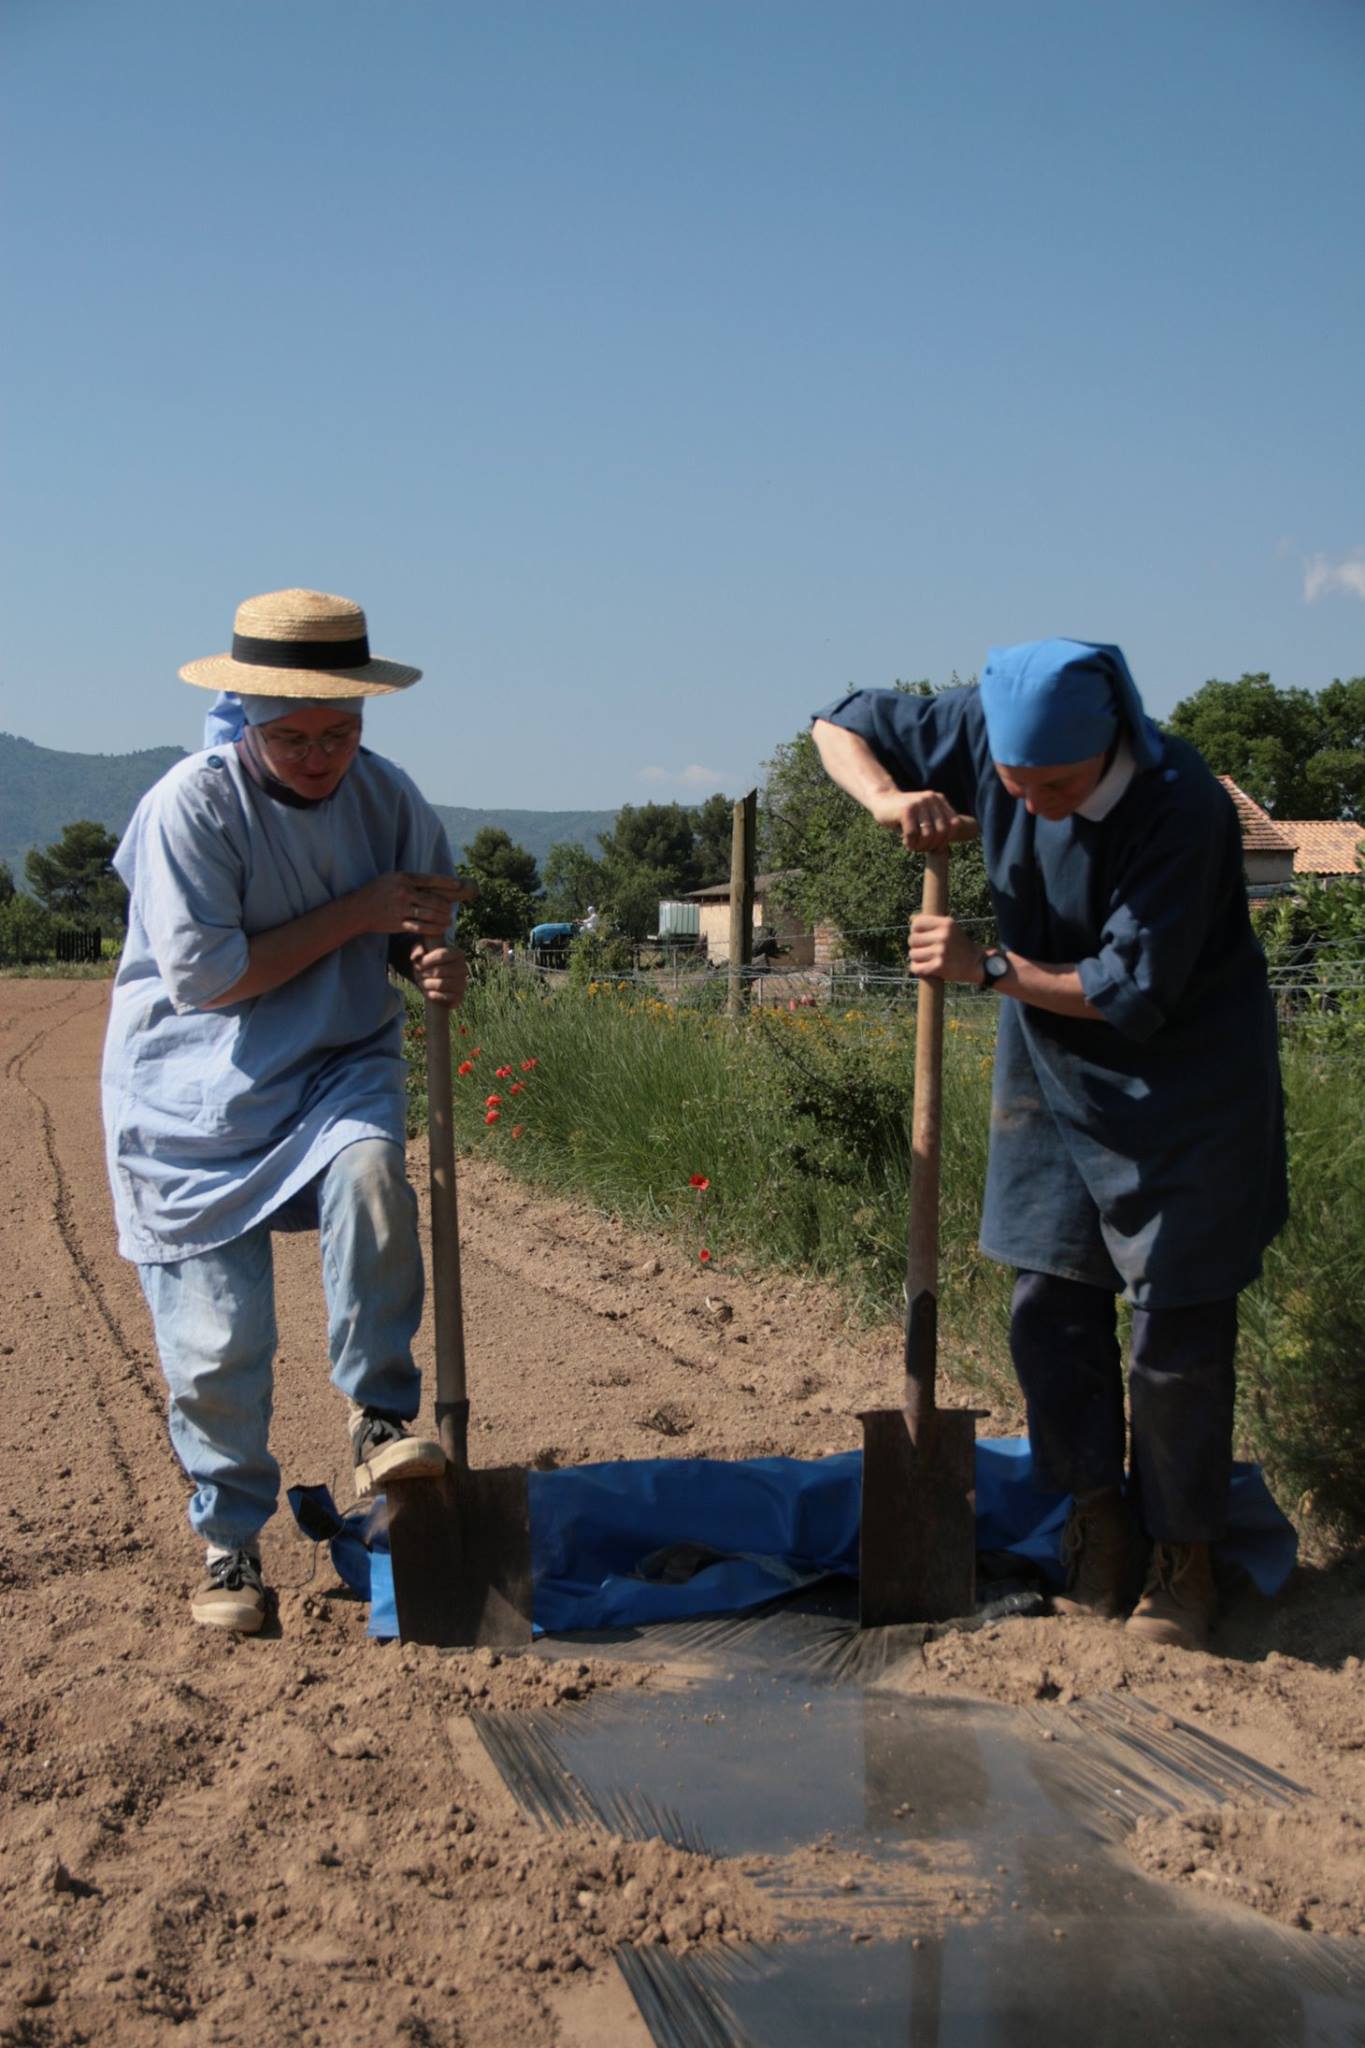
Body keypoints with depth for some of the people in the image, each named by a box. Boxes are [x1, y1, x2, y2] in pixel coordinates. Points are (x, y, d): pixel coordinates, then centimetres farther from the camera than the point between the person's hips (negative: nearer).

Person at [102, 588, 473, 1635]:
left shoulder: (388, 797, -3)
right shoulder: (191, 805, -17)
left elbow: (418, 933, 12)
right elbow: (205, 977, -21)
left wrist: (436, 962, -13)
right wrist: (356, 913, -21)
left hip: (339, 1068, 2)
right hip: (195, 1098, -2)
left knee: (370, 1167, -33)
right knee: (216, 1339, 0)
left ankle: (380, 1420, -17)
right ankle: (231, 1544, 21)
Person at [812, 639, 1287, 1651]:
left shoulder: (1183, 806, -30)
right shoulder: (985, 730, -15)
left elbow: (1132, 993, -27)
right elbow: (839, 723, -1)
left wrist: (989, 967, -22)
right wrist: (887, 798, -21)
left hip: (1185, 1085, -5)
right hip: (1052, 1072, 5)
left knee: (1177, 1325, 0)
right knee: (1050, 1304, 8)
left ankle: (1186, 1554, 18)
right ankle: (1097, 1518, 27)